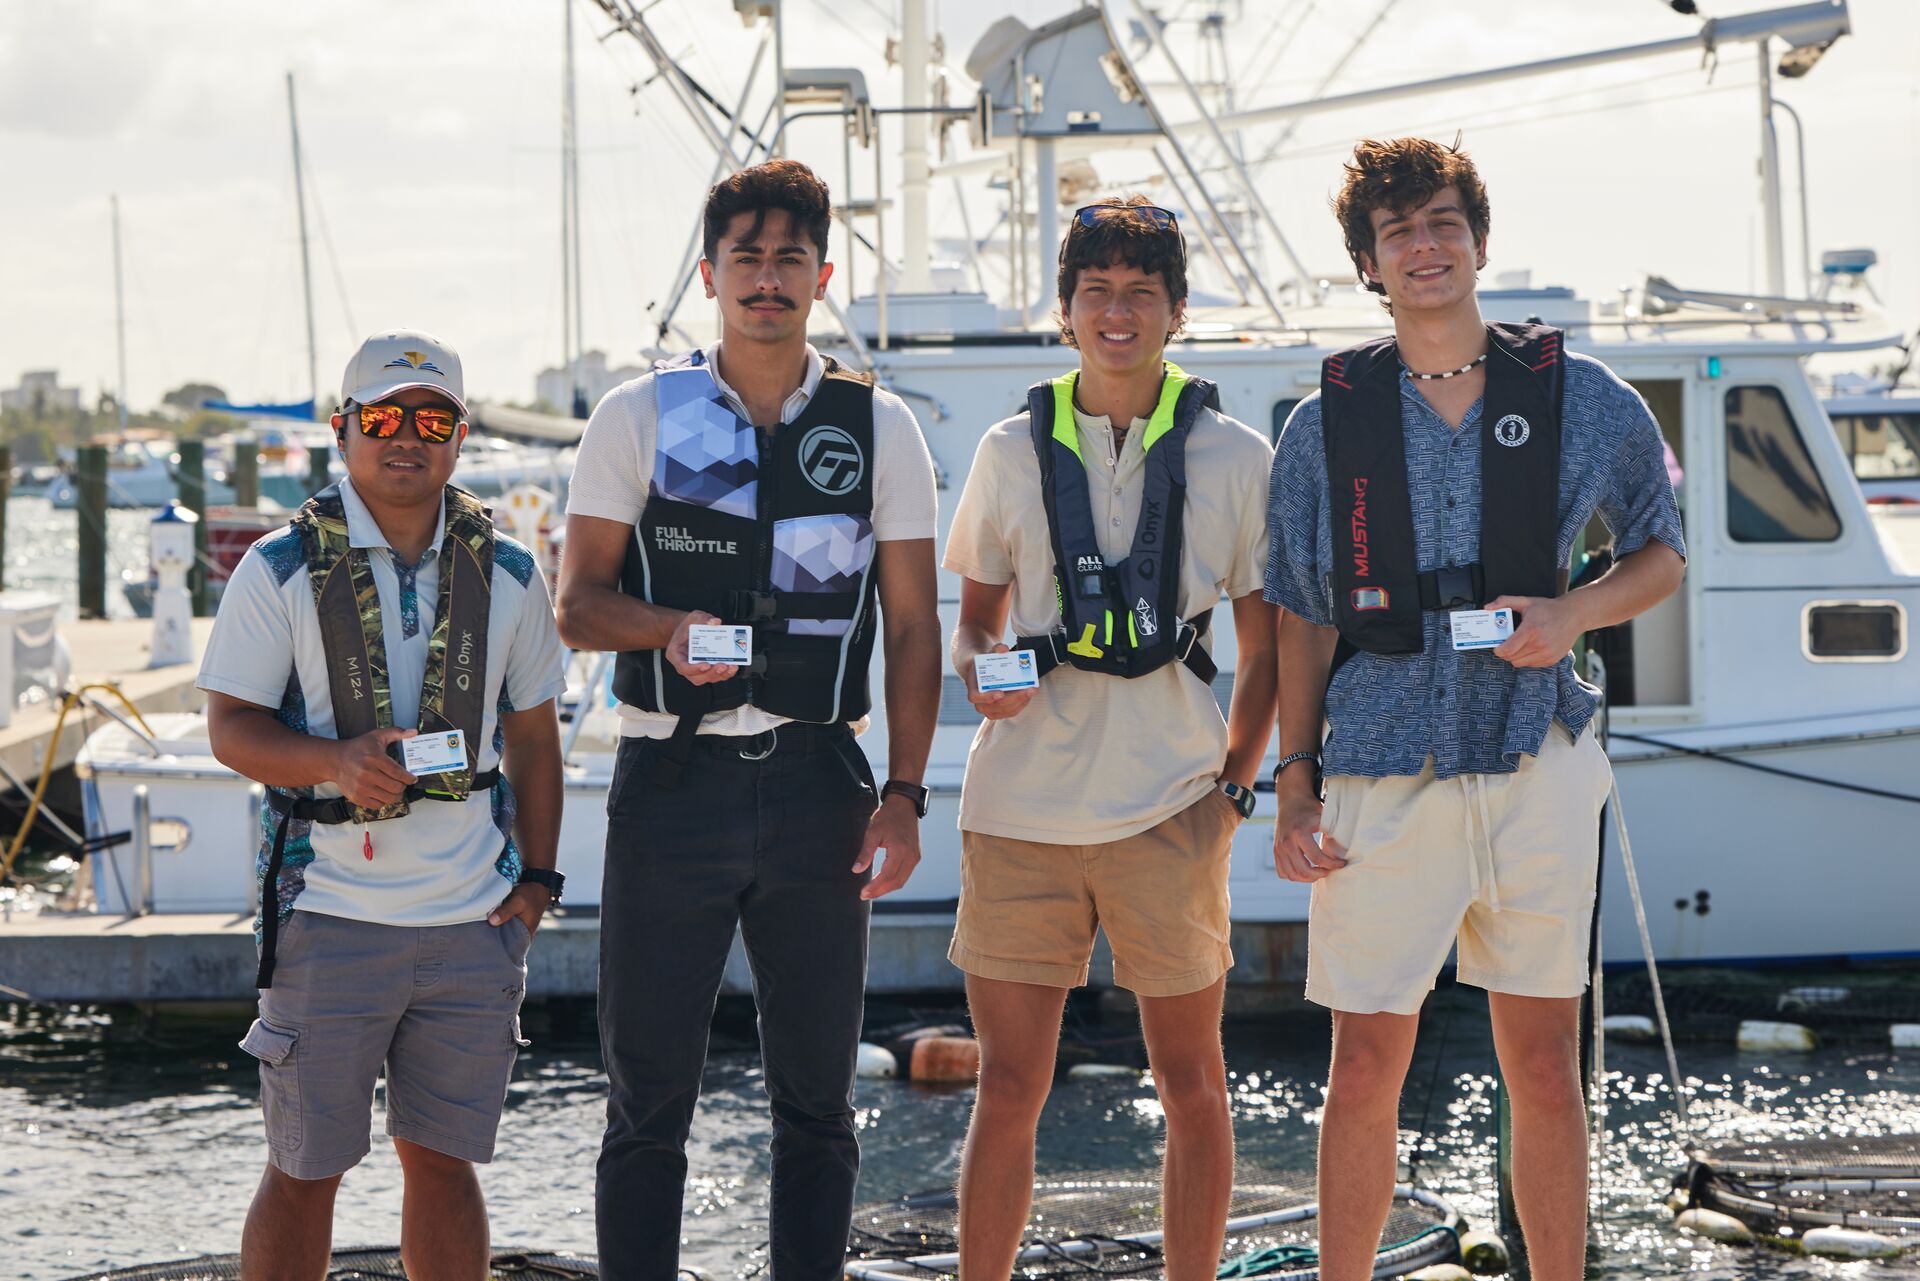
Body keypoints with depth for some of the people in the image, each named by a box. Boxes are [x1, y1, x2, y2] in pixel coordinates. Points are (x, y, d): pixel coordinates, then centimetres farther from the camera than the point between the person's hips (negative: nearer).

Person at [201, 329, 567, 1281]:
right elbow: (230, 728, -4)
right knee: (305, 1169, 1)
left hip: (474, 919, 3)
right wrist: (338, 760, -22)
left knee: (442, 1159, 9)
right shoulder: (281, 571, -3)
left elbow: (533, 732, 15)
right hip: (330, 916, -3)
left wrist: (536, 876, 7)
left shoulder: (504, 575, 8)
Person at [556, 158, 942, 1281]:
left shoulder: (880, 428, 6)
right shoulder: (639, 418, 4)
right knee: (650, 1094, 1)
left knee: (818, 1095, 6)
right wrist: (668, 627, -18)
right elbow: (578, 604, 3)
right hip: (673, 779, -1)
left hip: (818, 783, 1)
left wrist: (904, 793, -3)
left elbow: (912, 627, 6)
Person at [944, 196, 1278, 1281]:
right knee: (1008, 1090, 2)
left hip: (1168, 812, -1)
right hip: (1021, 811, 1)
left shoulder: (1236, 458, 3)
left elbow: (1267, 647, 9)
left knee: (1191, 1079, 7)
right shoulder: (1015, 451, 6)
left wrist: (1235, 786, 0)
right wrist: (983, 672, -5)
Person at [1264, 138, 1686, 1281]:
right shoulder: (1328, 424, 5)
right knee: (1368, 1066, 1)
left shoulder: (1584, 401, 4)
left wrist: (1573, 614, -6)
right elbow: (1303, 621, 8)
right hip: (1384, 769, 0)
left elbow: (1662, 552, 14)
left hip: (1536, 761, 0)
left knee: (1545, 1064, 5)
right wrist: (1296, 786, 3)